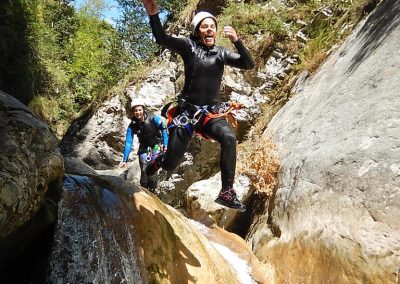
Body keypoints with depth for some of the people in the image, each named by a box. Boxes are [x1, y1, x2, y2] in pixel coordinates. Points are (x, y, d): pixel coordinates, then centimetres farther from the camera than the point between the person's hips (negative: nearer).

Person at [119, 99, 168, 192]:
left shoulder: (153, 118, -19)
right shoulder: (132, 126, -12)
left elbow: (164, 130, -11)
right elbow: (128, 143, -12)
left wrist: (165, 146, -20)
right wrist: (125, 160, -16)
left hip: (156, 147, -2)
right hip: (144, 149, 2)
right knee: (144, 171, -9)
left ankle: (151, 192, 4)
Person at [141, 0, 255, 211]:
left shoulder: (221, 53, 6)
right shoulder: (189, 46, -1)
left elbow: (248, 64, -3)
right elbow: (162, 39, -14)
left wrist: (236, 41, -17)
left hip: (212, 113, 2)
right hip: (187, 111, -2)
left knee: (229, 138, -31)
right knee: (171, 164, 1)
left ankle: (227, 193, -21)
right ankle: (158, 161, 41)